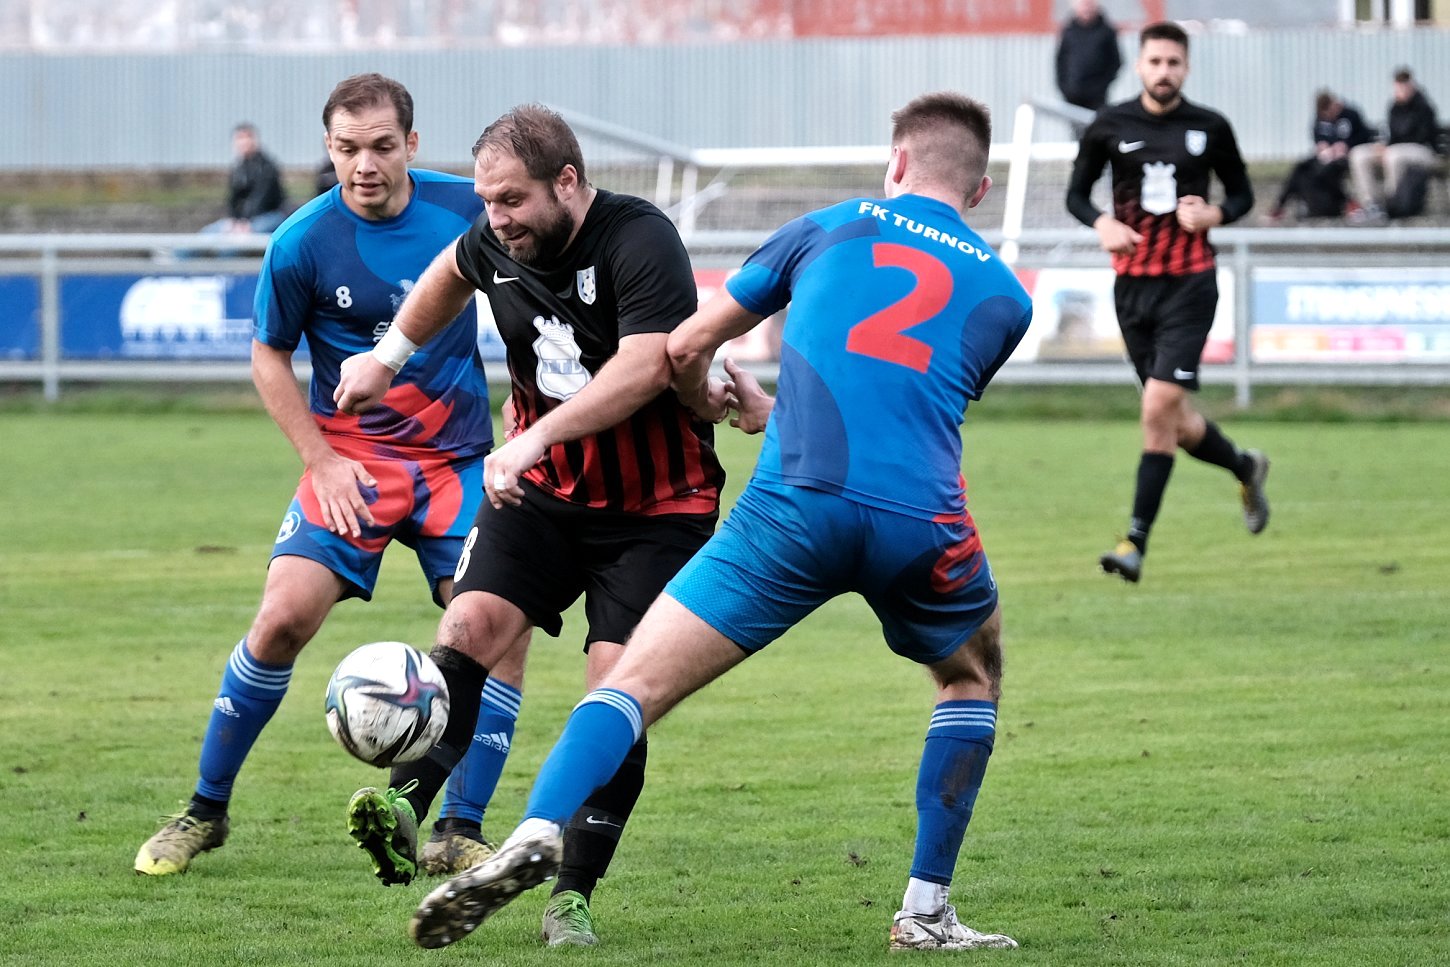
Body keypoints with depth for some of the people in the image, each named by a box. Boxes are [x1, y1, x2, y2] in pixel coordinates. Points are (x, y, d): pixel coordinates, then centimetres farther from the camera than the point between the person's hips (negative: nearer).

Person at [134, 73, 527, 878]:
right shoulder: (304, 242, -12)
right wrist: (321, 461, -8)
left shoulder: (465, 208, -7)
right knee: (286, 614, -16)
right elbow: (270, 357, 1)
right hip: (353, 459, -2)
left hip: (460, 461, 2)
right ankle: (206, 812, 2)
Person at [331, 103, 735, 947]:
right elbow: (451, 273, 24)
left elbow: (646, 367, -34)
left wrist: (536, 437, -41)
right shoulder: (498, 243, -1)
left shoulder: (640, 240, -22)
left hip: (657, 505, -5)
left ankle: (574, 895, -6)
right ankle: (405, 806, -23)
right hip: (545, 491, 5)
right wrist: (389, 355, 26)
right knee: (471, 623, -17)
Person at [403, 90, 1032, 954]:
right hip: (923, 524, 1)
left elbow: (686, 348, 21)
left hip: (796, 508, -1)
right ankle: (927, 912, 23)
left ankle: (538, 834, -26)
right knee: (974, 677, 30)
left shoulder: (831, 230, 18)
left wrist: (708, 401, 44)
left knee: (636, 682, 0)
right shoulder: (1006, 294, 21)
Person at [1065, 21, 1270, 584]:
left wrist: (1214, 214, -11)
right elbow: (1076, 193, 10)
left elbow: (1242, 193, 11)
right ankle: (1244, 468, 40)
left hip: (1189, 283, -3)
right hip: (1132, 284, 3)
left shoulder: (1211, 129, 1)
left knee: (1160, 406, -15)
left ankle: (1137, 541, -14)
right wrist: (1103, 223, -11)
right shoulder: (1109, 127, 3)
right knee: (1174, 421, 8)